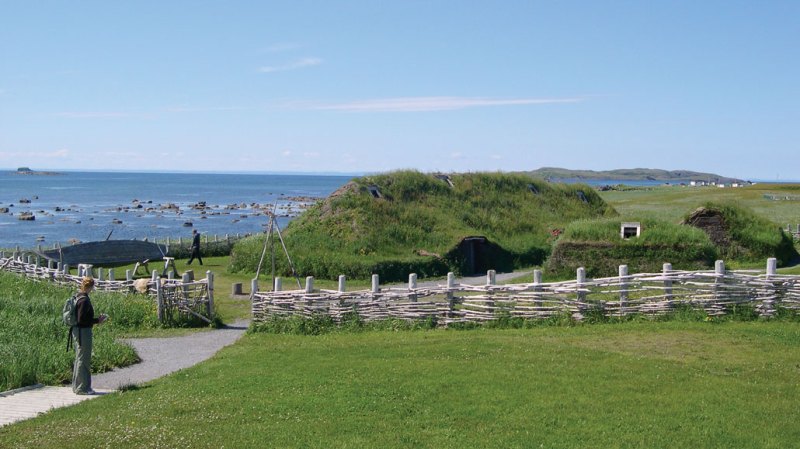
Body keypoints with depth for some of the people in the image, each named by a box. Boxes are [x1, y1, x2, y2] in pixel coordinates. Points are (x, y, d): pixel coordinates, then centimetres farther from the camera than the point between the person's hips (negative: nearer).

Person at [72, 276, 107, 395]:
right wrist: (97, 320, -14)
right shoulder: (84, 300, -18)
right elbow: (82, 319, -22)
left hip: (77, 331, 10)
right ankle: (82, 388, 4)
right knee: (83, 360, -2)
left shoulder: (79, 298, 11)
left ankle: (77, 386, 26)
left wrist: (96, 319, 11)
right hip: (83, 331, -10)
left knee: (79, 359, 17)